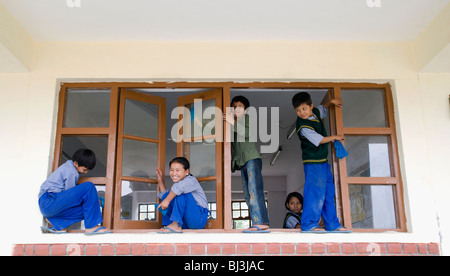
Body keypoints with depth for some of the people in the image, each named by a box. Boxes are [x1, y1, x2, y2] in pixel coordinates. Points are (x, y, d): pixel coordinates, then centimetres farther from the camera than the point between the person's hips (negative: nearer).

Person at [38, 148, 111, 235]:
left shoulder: (68, 166, 20)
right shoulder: (71, 172, -11)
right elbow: (70, 195, -8)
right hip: (49, 201, -10)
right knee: (89, 187, -20)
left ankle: (54, 222, 1)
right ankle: (92, 226, -22)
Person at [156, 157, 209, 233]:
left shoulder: (190, 180, -10)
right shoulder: (177, 184, 17)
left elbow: (180, 186, -34)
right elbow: (165, 194, 26)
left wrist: (167, 200, -37)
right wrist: (160, 180, 21)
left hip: (199, 218, -8)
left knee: (181, 193, -26)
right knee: (166, 195, 3)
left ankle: (175, 225, -26)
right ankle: (168, 225, -9)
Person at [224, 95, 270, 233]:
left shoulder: (247, 118, 5)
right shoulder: (235, 125, 25)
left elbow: (248, 133, -17)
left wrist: (233, 122, -23)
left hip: (252, 159, -8)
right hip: (243, 163, 8)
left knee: (254, 190, -18)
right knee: (248, 195, 2)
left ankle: (262, 223, -23)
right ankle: (257, 223, 0)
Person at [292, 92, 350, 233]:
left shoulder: (316, 112, 6)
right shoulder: (302, 126, -19)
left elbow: (323, 108, 31)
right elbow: (319, 140, -18)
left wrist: (331, 101, 14)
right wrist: (335, 137, -5)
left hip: (323, 161, 9)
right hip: (312, 162, -9)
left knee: (329, 192, 11)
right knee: (316, 191, -12)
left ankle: (332, 224, 19)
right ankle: (309, 224, -7)